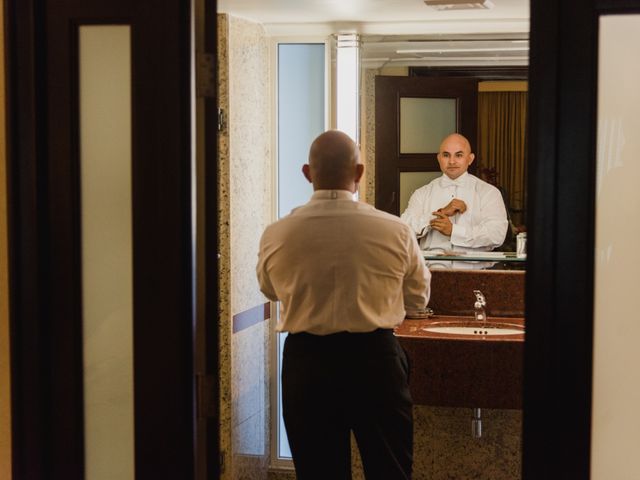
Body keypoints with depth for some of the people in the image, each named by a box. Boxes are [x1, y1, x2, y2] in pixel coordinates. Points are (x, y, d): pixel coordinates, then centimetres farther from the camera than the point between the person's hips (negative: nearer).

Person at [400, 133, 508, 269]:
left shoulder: (488, 192, 10)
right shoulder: (422, 193, 16)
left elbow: (497, 234, -4)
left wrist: (453, 230, -10)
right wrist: (441, 212, -8)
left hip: (473, 268, -1)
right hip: (433, 266, 1)